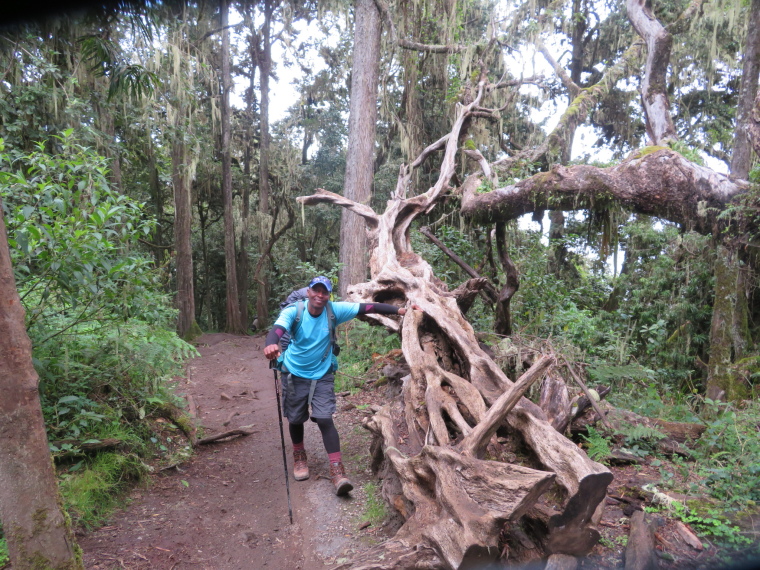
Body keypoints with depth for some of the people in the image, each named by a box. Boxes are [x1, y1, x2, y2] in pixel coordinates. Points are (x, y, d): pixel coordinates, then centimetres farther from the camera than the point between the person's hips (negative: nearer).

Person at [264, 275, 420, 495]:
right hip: (295, 374, 0)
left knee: (325, 420, -11)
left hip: (322, 375, 0)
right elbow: (278, 328, -37)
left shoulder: (334, 310, -13)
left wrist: (400, 310, -24)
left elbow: (367, 307, -17)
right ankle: (299, 456, 41)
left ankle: (337, 470, -4)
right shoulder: (294, 311, -19)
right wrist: (271, 344, -61)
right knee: (295, 419, 13)